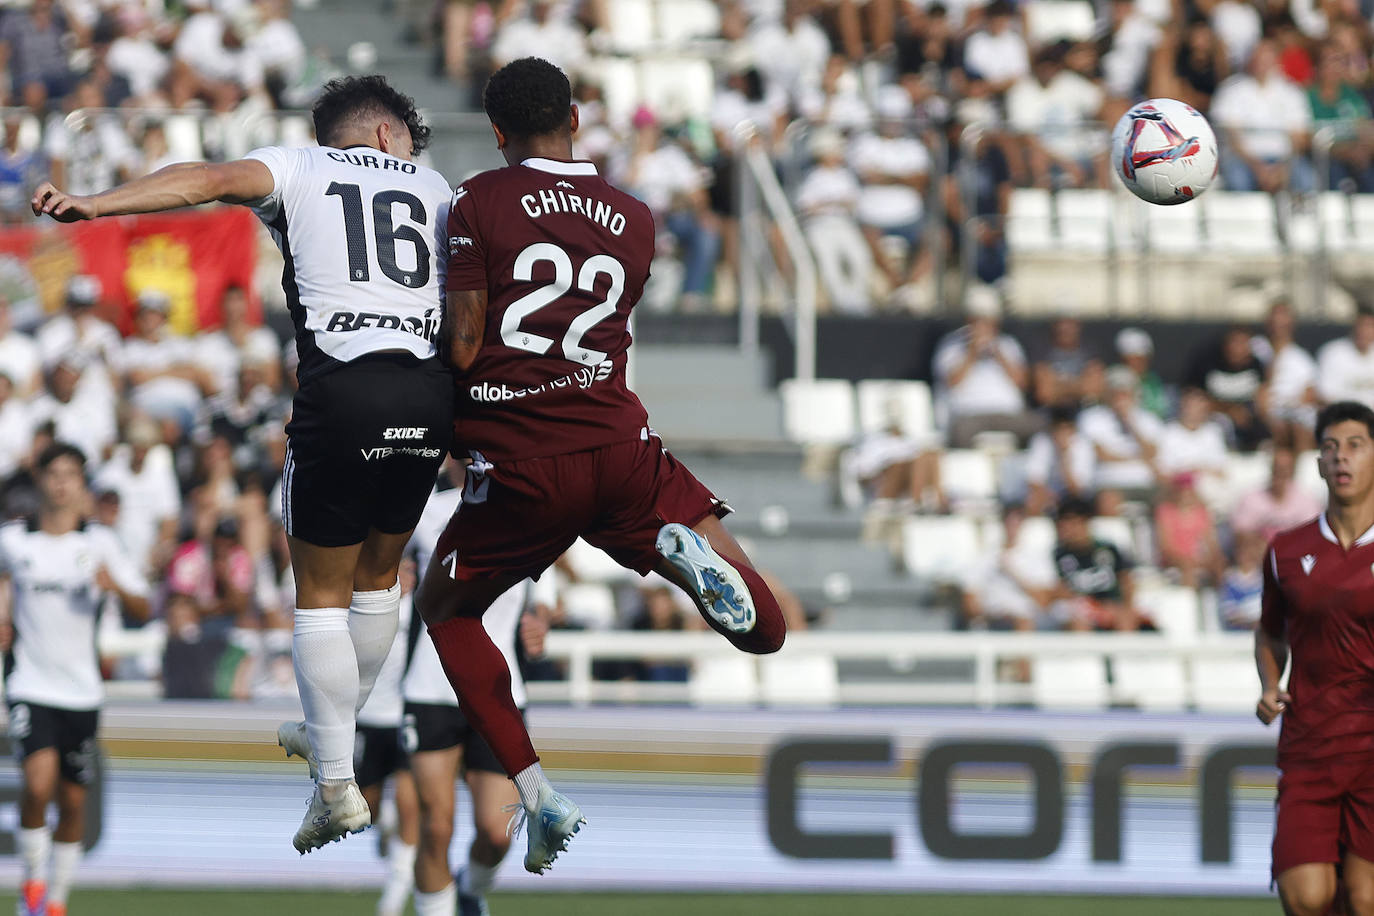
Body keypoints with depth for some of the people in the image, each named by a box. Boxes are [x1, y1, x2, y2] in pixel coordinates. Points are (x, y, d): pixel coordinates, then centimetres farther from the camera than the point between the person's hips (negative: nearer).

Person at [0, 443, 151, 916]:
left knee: (73, 800, 7)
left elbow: (142, 610, -2)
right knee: (38, 783, -21)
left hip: (81, 690, 2)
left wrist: (117, 587, -22)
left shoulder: (99, 543, -1)